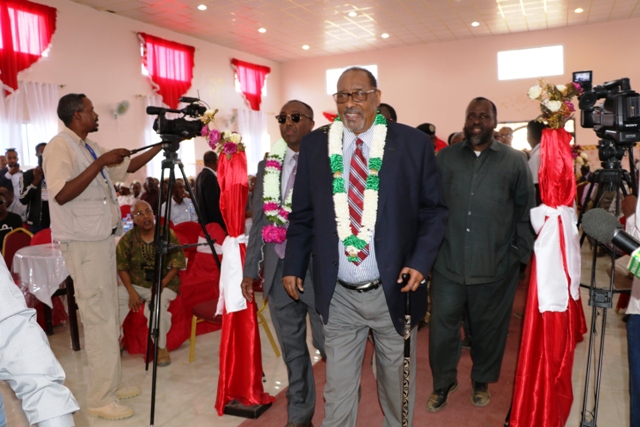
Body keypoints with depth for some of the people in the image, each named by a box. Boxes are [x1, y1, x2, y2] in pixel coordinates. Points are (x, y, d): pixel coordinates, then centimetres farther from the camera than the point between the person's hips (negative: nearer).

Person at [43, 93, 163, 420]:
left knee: (109, 316, 14)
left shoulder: (90, 148, 14)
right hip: (83, 244, -9)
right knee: (99, 320, -5)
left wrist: (160, 147, 15)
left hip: (103, 239, 9)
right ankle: (100, 399, 6)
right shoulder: (60, 146, -12)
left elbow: (126, 167, 23)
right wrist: (99, 163, -24)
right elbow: (61, 195, -24)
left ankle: (111, 384, 26)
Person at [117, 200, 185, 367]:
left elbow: (176, 264, -3)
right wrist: (131, 291, -10)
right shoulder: (128, 238, 0)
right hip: (136, 283, 3)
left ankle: (161, 347, -10)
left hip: (165, 283, -3)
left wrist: (161, 284, -15)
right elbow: (122, 267, 2)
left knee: (157, 305, -33)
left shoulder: (167, 234, -4)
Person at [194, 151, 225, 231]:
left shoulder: (200, 176, 14)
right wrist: (222, 224, -18)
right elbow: (213, 203, -20)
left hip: (204, 220, 10)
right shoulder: (210, 177, -15)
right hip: (213, 221, -10)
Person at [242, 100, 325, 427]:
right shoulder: (267, 166, 11)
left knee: (329, 344, 2)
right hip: (279, 269, 5)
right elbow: (258, 222, 12)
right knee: (292, 347, 14)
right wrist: (250, 270, 10)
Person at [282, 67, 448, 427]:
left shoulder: (413, 143, -4)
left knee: (397, 380, 19)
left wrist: (421, 261, -11)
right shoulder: (314, 145, 2)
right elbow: (302, 215, 7)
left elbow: (434, 210, 0)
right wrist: (294, 265, 3)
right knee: (338, 389, 12)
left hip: (394, 291, 0)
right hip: (337, 295, 1)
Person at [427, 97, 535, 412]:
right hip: (448, 262, 1)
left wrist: (520, 252, 0)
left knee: (488, 327, 14)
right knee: (441, 327, 6)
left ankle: (482, 381, 38)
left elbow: (525, 211, 4)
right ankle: (443, 382, 29)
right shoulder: (445, 158, 5)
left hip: (495, 266, 0)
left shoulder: (514, 161, 2)